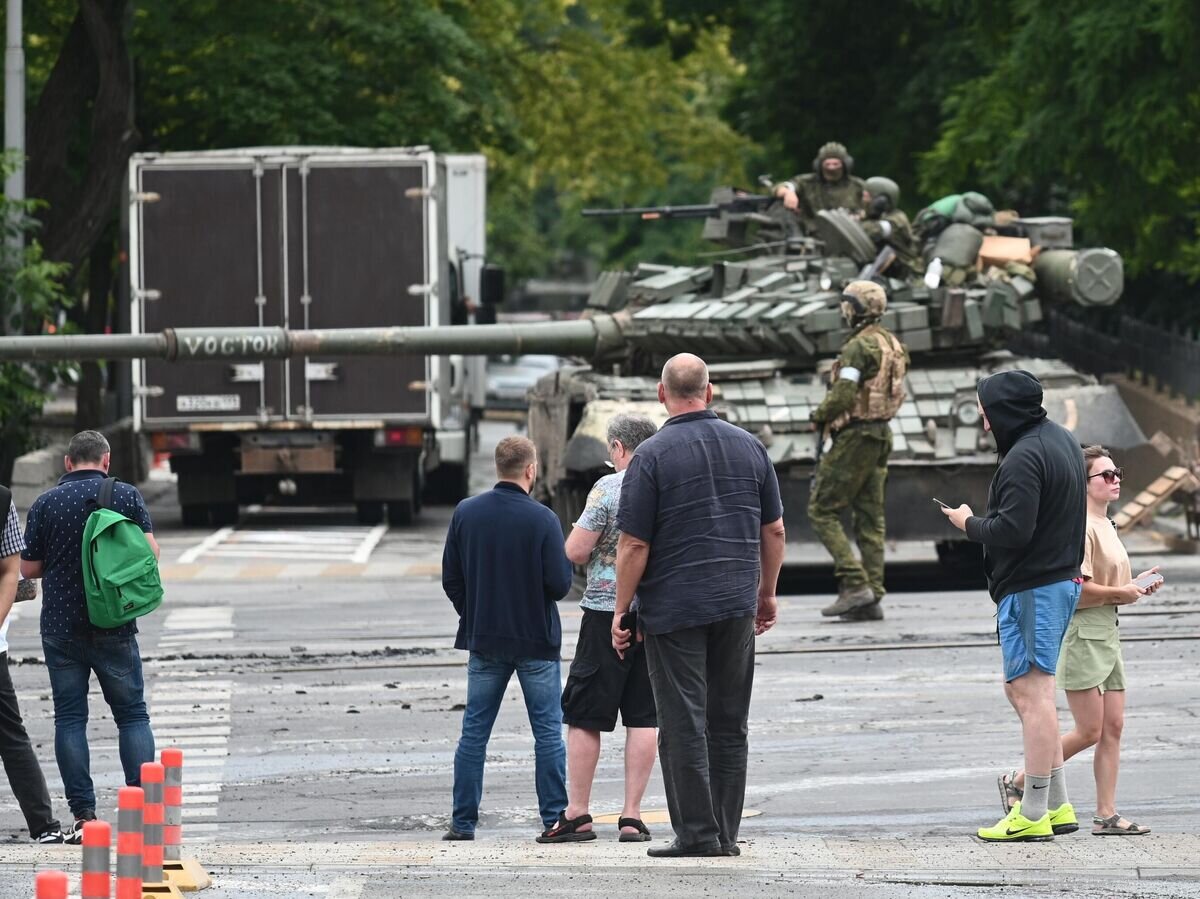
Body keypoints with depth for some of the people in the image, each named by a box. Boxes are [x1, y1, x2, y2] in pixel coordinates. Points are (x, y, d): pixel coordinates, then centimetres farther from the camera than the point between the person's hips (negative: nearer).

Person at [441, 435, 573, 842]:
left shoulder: (465, 513, -2)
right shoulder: (542, 519, -14)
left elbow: (451, 579, 3)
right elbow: (559, 584, -15)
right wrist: (567, 562, 7)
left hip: (484, 640, 3)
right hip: (536, 640, -3)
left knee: (474, 732, 9)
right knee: (548, 732, 4)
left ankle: (463, 820, 8)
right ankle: (554, 818, 2)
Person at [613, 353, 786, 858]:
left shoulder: (652, 456, -9)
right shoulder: (749, 447, 6)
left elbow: (634, 545, -11)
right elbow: (774, 529, 11)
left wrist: (621, 610, -2)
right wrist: (767, 593, 23)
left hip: (674, 608, -4)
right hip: (736, 606, 5)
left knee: (684, 724, -2)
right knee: (729, 724, 9)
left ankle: (697, 833, -4)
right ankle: (726, 835, 10)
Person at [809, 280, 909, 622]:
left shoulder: (859, 347, -17)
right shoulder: (893, 344, 12)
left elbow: (843, 395, -24)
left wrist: (820, 415, -5)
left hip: (855, 436, -9)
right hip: (881, 434, 9)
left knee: (822, 511, -2)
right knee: (870, 518, 9)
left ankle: (854, 584, -12)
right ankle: (872, 599, 7)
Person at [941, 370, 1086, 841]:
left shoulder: (1024, 457, -19)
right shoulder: (1061, 440, 14)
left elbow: (1012, 529, -24)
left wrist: (970, 523, -5)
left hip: (1030, 587, -11)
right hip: (1063, 579, 11)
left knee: (1032, 695, -8)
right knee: (1022, 689, 18)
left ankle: (1034, 815, -8)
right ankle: (1057, 805, 18)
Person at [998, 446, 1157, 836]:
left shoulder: (1105, 526, 16)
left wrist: (1135, 585, 7)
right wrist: (1121, 593, -14)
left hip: (1107, 634, 10)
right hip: (1082, 633, -10)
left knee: (1112, 728, 5)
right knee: (1090, 731, -8)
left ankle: (1106, 815, 6)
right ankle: (1017, 782, 5)